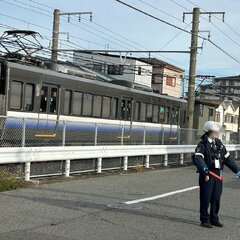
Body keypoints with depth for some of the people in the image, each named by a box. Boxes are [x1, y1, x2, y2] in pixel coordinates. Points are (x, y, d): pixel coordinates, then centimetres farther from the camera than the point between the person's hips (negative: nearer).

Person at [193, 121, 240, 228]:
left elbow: (227, 158, 20)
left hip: (218, 175, 6)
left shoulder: (219, 144, 13)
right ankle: (205, 220, 12)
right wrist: (204, 169, -38)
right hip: (207, 175, -6)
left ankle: (214, 219, 24)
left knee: (216, 198, 11)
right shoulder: (203, 144, -8)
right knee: (205, 198, 1)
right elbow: (198, 158, -22)